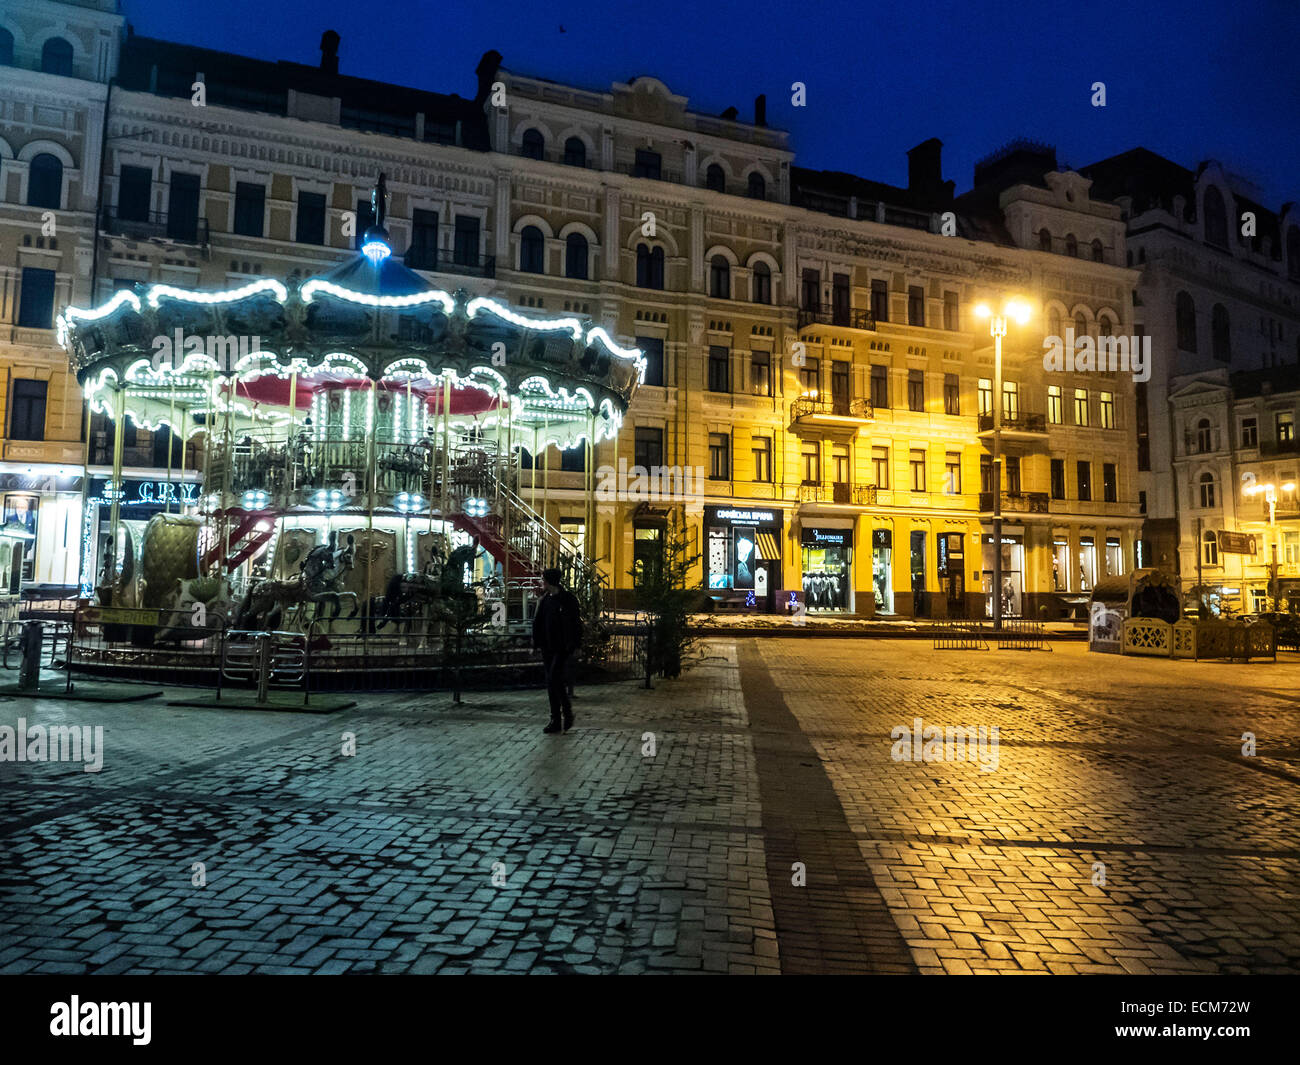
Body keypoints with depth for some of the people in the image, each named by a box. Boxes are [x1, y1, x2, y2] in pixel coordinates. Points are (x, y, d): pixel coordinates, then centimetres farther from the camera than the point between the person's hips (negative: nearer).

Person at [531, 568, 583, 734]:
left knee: (555, 679, -14)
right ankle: (556, 721, 13)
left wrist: (575, 645, -13)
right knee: (551, 683, 7)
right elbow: (537, 622, 14)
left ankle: (568, 715, 4)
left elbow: (577, 623, -9)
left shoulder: (568, 599, -8)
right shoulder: (545, 600, 11)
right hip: (548, 648, 7)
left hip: (562, 648, -7)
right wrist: (537, 643, 6)